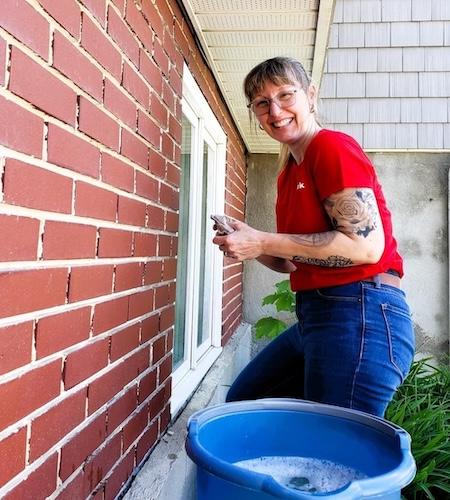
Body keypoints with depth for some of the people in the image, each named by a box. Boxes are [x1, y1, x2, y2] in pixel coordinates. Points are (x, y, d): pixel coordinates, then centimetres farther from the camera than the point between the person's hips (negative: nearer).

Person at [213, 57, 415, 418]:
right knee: (241, 402, 20)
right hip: (316, 316, 10)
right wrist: (248, 245, -2)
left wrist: (263, 242, -17)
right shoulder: (289, 172, 15)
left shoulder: (333, 146, -10)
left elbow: (367, 245, -20)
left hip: (360, 316, -9)